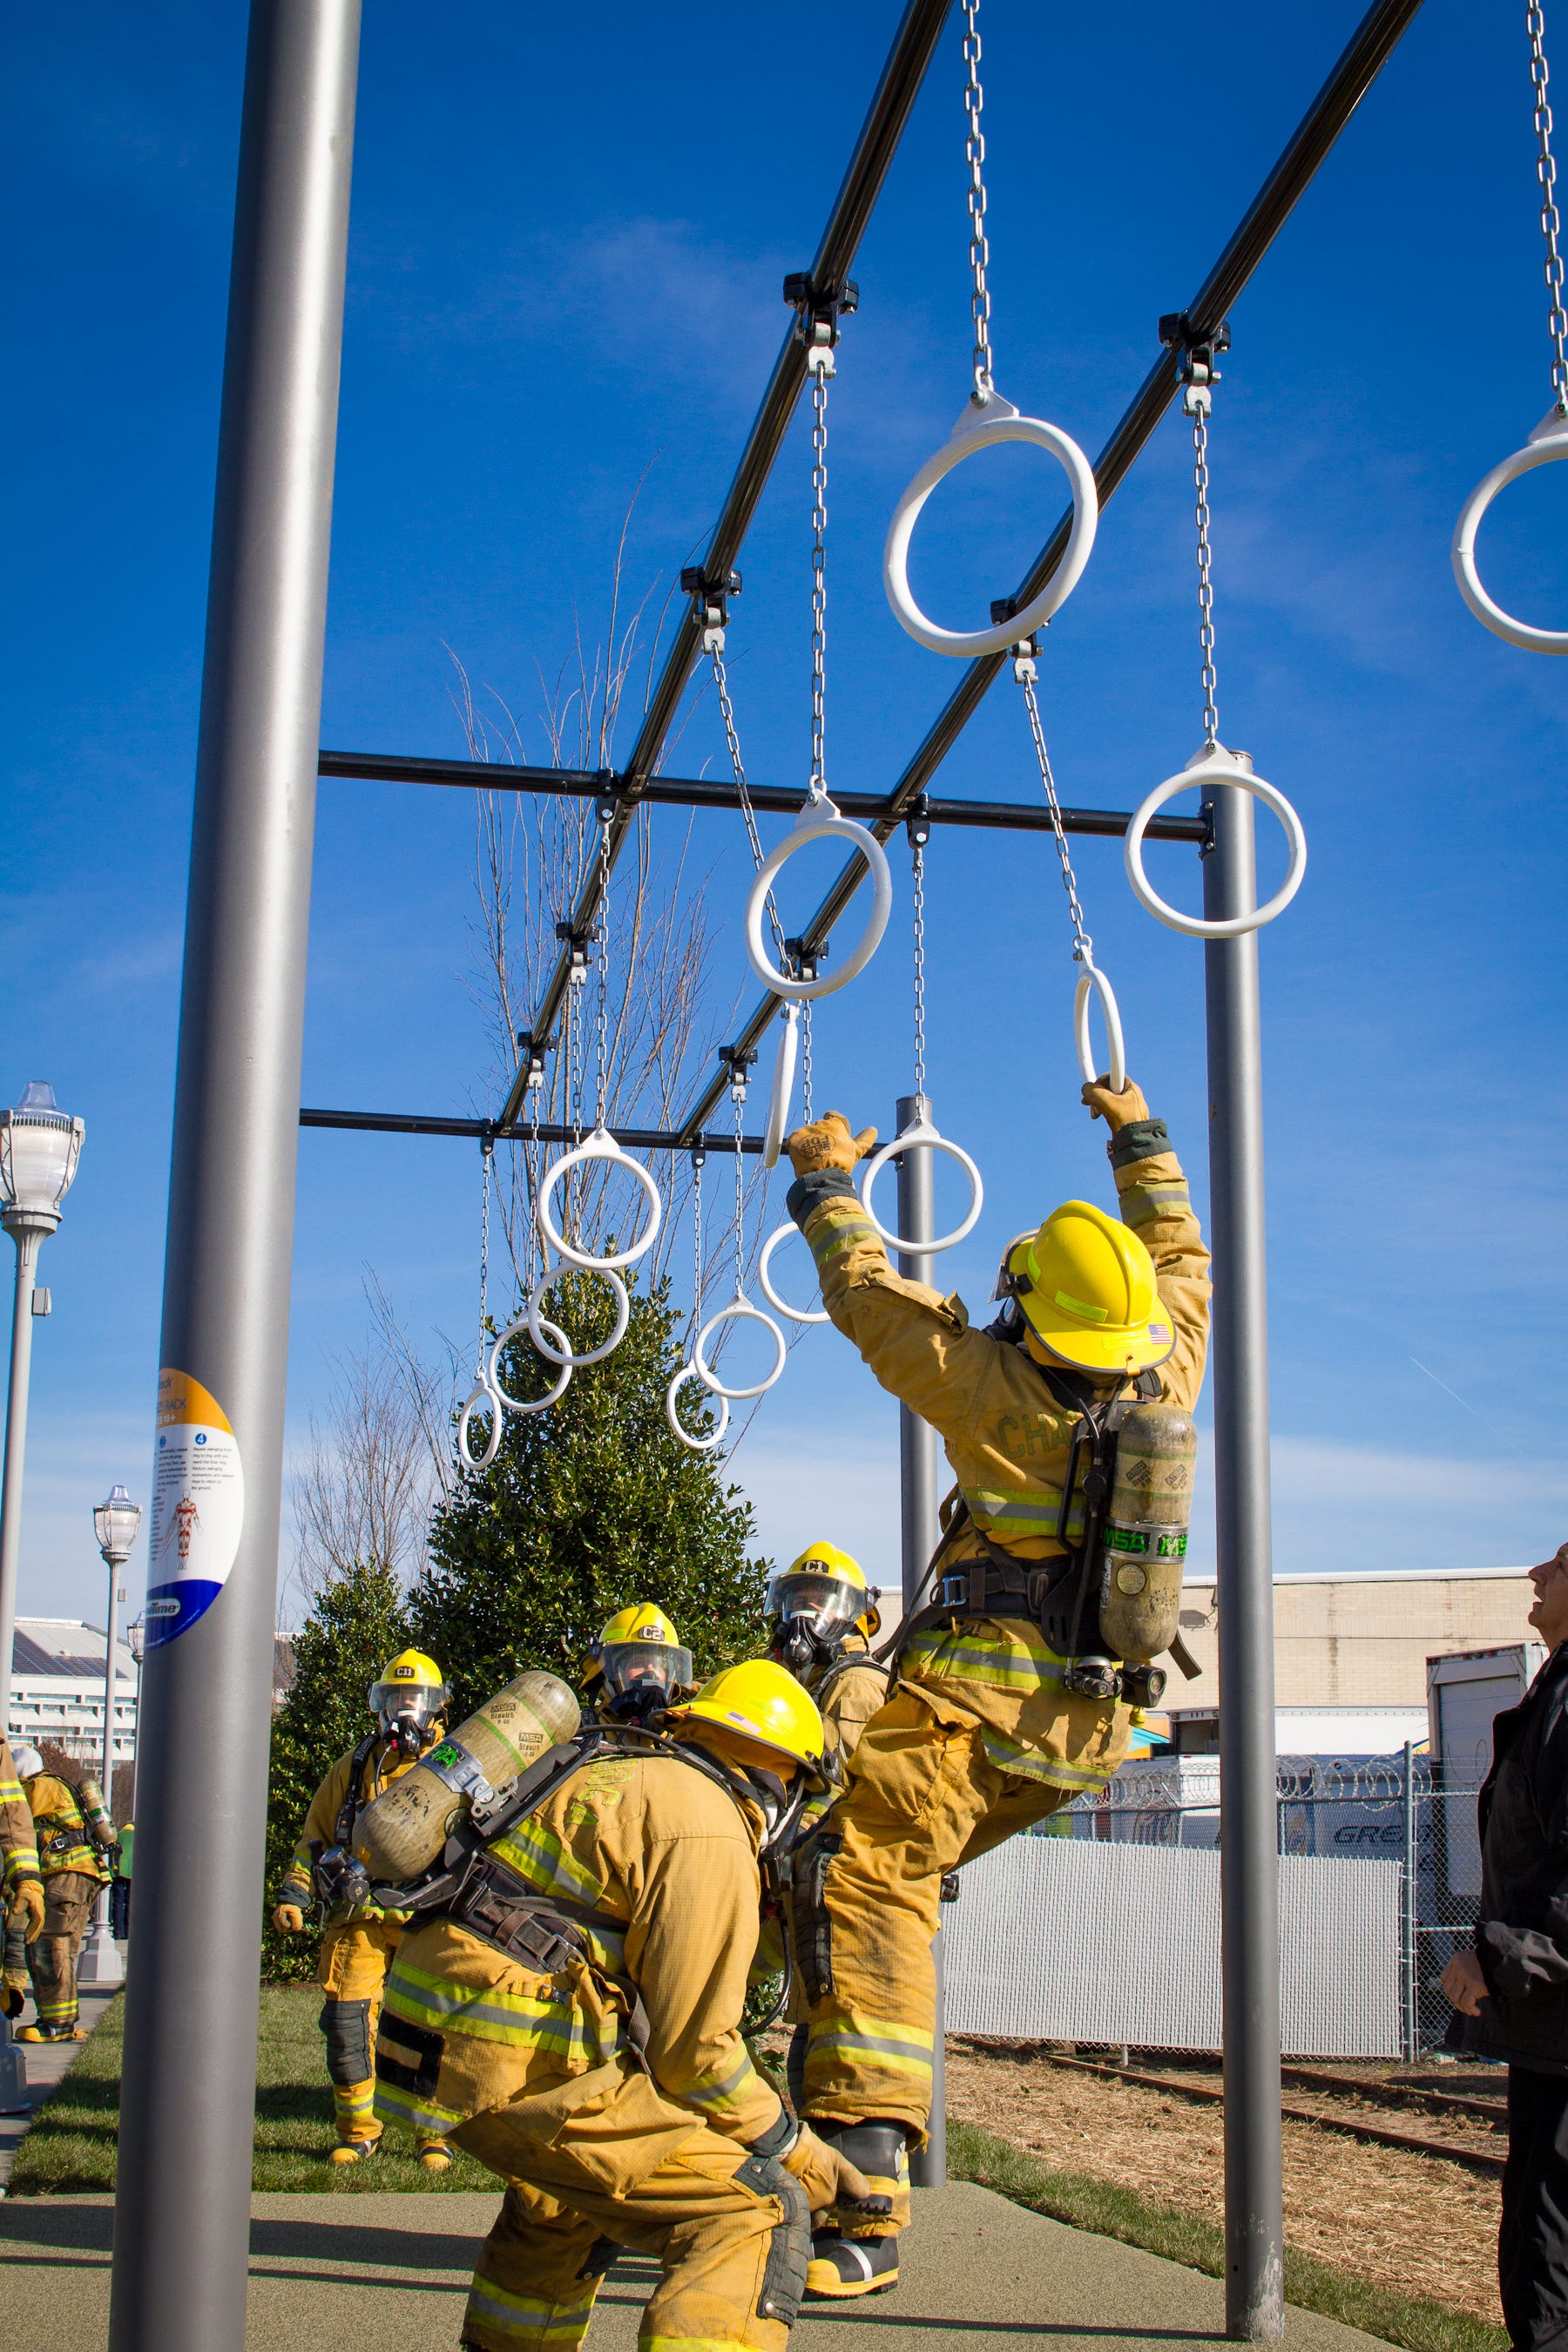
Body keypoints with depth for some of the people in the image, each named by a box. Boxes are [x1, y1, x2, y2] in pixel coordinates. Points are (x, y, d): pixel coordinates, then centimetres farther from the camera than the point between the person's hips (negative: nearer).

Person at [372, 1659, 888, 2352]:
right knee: (758, 2212, -9)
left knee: (570, 2197, 36)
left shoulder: (620, 1773, 21)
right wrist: (796, 2149, 4)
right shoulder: (708, 1829, -8)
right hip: (518, 2060, -10)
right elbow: (692, 2048, -8)